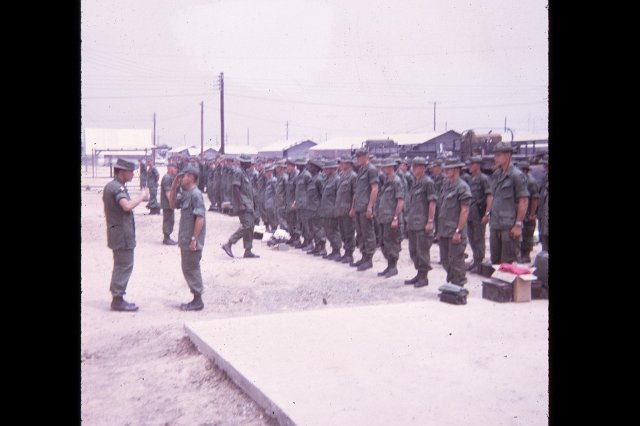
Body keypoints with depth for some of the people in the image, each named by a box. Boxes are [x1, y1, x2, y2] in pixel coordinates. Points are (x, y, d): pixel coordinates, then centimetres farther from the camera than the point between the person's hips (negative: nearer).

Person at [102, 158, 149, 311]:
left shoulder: (109, 186, 14)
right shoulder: (118, 187, -17)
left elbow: (106, 211, 22)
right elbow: (127, 206, -33)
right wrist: (142, 195, -22)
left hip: (115, 230, 10)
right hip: (123, 234, -10)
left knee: (120, 265, 16)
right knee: (125, 266, -5)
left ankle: (117, 298, 22)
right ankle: (118, 300, -1)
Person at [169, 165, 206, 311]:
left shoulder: (196, 194, -17)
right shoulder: (186, 194, 12)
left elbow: (200, 218, -22)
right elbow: (173, 204, 24)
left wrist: (194, 239, -23)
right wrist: (173, 187, 10)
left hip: (191, 241, -10)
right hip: (185, 240, 10)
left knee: (191, 269, -2)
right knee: (188, 269, 15)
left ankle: (197, 301, 8)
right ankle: (196, 299, 24)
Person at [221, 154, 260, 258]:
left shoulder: (246, 172, 17)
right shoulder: (238, 172, -12)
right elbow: (235, 188, -19)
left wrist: (252, 204, 20)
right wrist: (241, 204, -23)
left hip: (248, 204, 10)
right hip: (243, 205, -10)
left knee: (250, 226, 8)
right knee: (246, 225, -15)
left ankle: (248, 251, 12)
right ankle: (228, 244, -9)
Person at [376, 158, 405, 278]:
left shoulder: (396, 181, -12)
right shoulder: (387, 181, 16)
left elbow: (401, 201, -17)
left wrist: (395, 218, -21)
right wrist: (379, 214, 18)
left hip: (391, 219, -9)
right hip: (384, 218, 9)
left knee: (391, 244, -3)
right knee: (383, 243, 13)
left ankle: (393, 267, 6)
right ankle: (390, 266, 22)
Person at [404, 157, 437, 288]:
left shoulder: (428, 182, -10)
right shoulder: (415, 183, 15)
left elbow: (432, 202, -14)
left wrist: (430, 221, -18)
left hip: (423, 224, -9)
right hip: (412, 223, 9)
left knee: (422, 251, -3)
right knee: (413, 251, 13)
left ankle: (424, 277, 7)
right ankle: (419, 274, 24)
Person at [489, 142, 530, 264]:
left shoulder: (517, 175, -10)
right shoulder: (496, 174, 12)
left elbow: (524, 201, -13)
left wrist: (518, 224, -15)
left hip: (509, 226, -7)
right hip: (495, 225, 7)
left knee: (508, 263, -1)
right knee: (495, 261, 14)